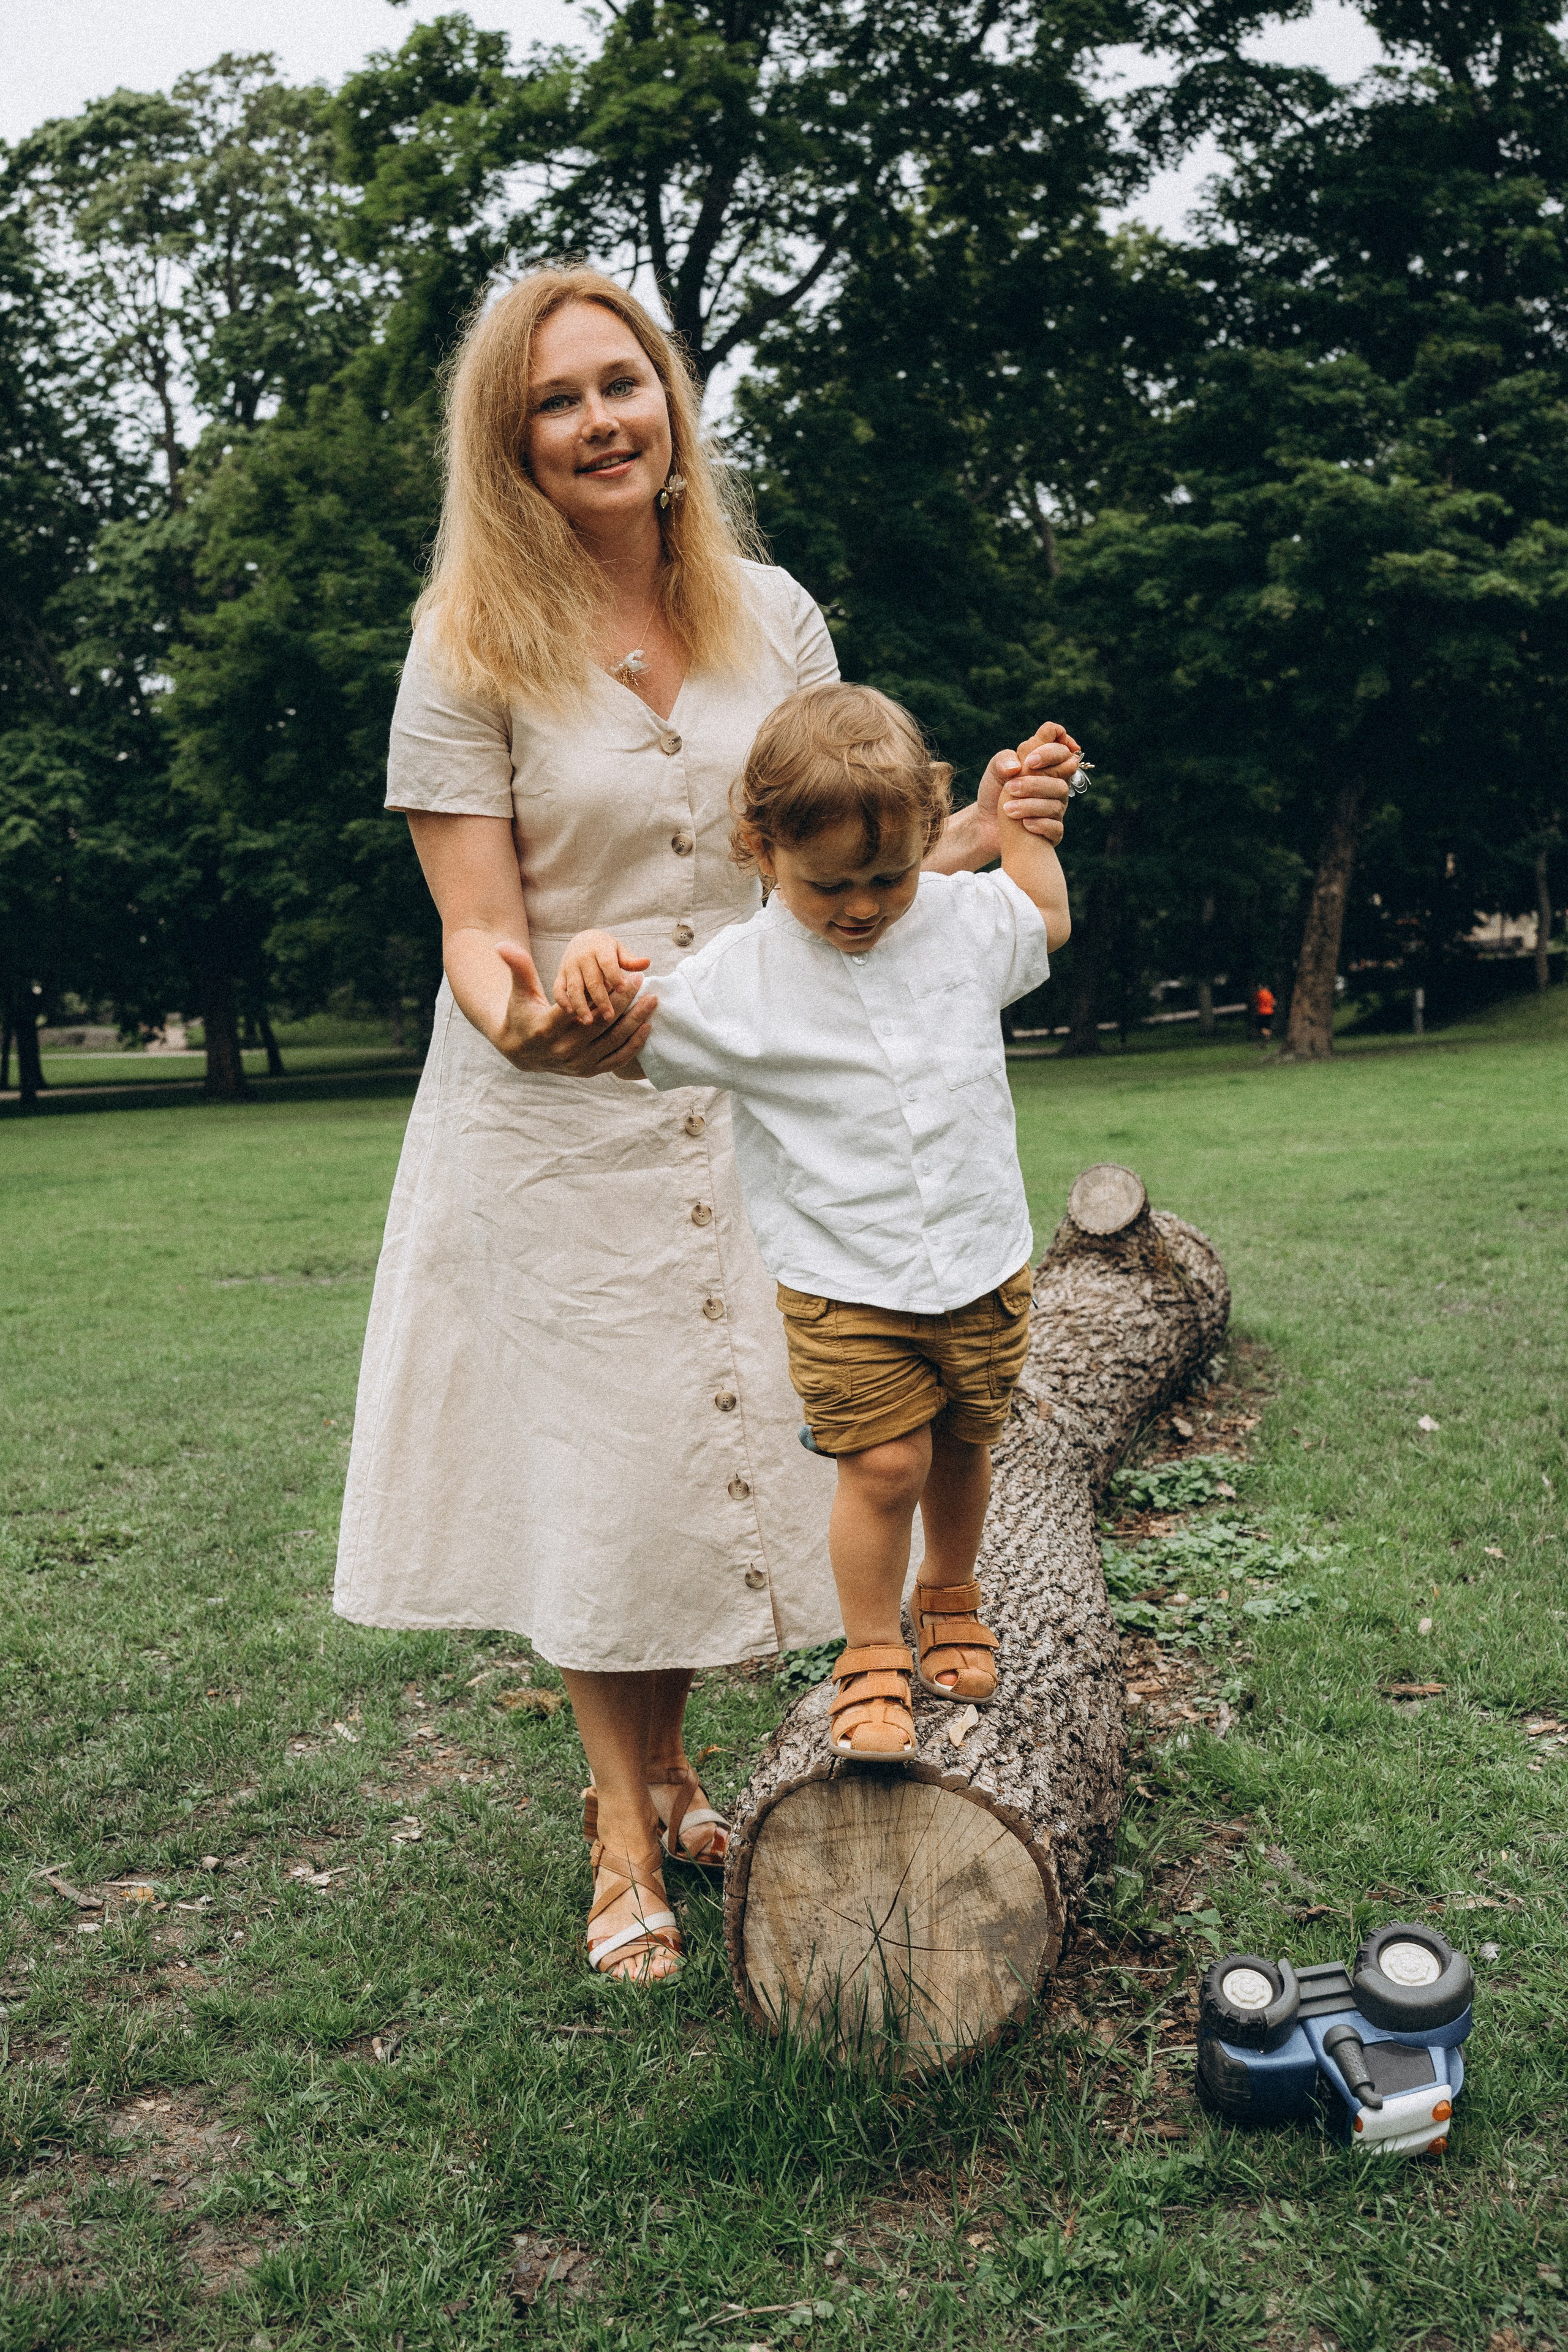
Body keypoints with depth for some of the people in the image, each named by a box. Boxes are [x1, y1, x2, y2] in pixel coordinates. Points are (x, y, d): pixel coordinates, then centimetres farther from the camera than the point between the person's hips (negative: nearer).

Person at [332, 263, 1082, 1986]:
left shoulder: (771, 613, 2)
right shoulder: (472, 647, -9)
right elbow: (478, 927, -12)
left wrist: (970, 838, -10)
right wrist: (514, 1013, -35)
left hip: (748, 1110, 4)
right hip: (554, 1121, -3)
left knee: (726, 1442, 12)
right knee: (592, 1468, 4)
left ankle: (665, 1766, 36)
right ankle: (623, 1835, 25)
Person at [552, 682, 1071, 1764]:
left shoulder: (965, 920, -1)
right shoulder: (738, 977, -13)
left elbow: (1048, 921, 21)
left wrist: (1023, 819, 17)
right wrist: (592, 968, -28)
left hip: (985, 1265, 4)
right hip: (844, 1286, -4)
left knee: (963, 1446, 17)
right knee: (884, 1465, -8)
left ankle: (951, 1596, 45)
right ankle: (872, 1655, 17)